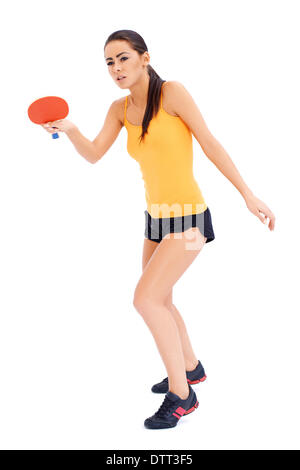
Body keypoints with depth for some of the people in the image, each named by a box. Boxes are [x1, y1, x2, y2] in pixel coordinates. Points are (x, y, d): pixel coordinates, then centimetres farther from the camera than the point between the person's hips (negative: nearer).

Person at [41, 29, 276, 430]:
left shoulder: (172, 92, -13)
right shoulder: (120, 108, 6)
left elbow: (211, 144, -12)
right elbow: (93, 154, 1)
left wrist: (248, 195, -12)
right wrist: (68, 128, -18)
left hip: (188, 216, -8)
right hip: (156, 217, 8)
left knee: (146, 298, -16)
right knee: (159, 301, 18)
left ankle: (181, 394, 0)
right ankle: (191, 367, 42)